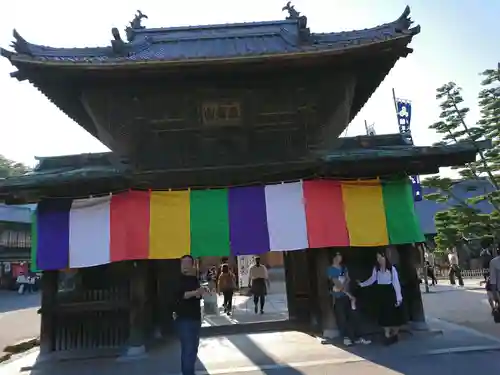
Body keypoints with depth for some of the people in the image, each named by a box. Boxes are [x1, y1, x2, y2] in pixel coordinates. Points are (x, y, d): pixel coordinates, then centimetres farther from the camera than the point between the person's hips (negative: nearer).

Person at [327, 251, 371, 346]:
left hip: (347, 296, 5)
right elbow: (337, 284, -14)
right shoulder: (331, 270, -10)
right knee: (342, 319, 2)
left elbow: (347, 280, 4)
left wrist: (343, 286, -18)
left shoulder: (343, 268, 10)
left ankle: (357, 338, 14)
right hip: (338, 297, -5)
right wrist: (349, 294, -14)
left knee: (353, 317, 6)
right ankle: (346, 338, 15)